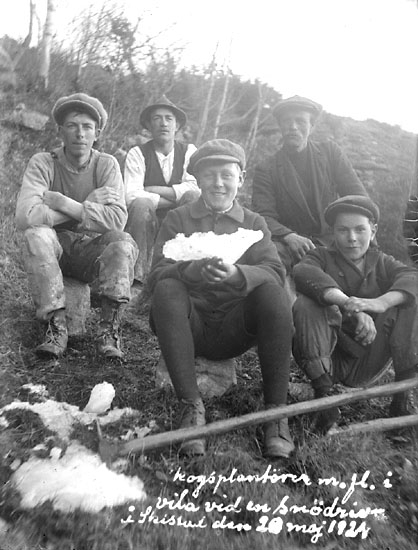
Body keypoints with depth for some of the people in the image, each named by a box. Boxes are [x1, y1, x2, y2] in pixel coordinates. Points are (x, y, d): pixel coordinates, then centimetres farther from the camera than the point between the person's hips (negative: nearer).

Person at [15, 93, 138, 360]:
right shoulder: (43, 163, -7)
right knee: (36, 235, -30)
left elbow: (117, 220, -21)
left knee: (123, 242, -27)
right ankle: (57, 325, -25)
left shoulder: (106, 165, -5)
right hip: (54, 249, 0)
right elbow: (25, 216, -24)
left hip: (92, 250, 0)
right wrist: (88, 206, -21)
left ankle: (110, 327, -26)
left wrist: (61, 202, -23)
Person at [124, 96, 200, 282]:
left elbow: (196, 188, -12)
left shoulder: (188, 151, 5)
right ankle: (141, 273, -20)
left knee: (194, 198, -25)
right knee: (141, 204, -31)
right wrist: (178, 198, -15)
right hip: (148, 223, -1)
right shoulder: (137, 154, -1)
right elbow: (131, 195, -16)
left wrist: (154, 190, -14)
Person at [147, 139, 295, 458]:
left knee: (271, 288, -25)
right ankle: (191, 406, -26)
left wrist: (236, 273, -29)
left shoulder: (254, 223, 12)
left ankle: (276, 411, -23)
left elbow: (275, 273, -7)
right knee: (167, 290, -28)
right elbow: (156, 277, -5)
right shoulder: (177, 219, 10)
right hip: (191, 327, 0)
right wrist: (190, 270, -28)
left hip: (235, 330, 1)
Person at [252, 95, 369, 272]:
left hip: (331, 240, 3)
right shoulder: (266, 170, 5)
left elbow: (357, 196, 6)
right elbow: (264, 216, -4)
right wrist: (289, 236, -25)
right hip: (289, 243, -2)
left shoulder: (330, 152, 11)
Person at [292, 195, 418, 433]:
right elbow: (303, 272, -24)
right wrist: (347, 304, -41)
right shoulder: (322, 257, 2)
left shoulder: (382, 262, 10)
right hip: (327, 359, -2)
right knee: (305, 304, -26)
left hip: (368, 366, 2)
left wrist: (381, 302, -36)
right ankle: (324, 396, -26)